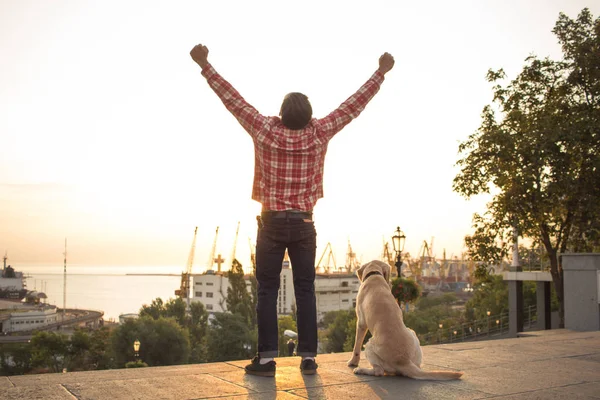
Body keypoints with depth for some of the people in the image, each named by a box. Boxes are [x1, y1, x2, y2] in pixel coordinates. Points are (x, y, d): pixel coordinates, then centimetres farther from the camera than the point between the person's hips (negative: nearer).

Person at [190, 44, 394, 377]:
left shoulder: (265, 130, -7)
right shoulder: (319, 134, -4)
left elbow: (233, 99, -3)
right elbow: (353, 105, 3)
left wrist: (204, 65, 4)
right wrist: (381, 73, 13)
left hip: (271, 223, -1)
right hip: (303, 224, 1)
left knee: (267, 291, 1)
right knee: (305, 291, 4)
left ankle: (266, 358, -1)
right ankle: (308, 358, 5)